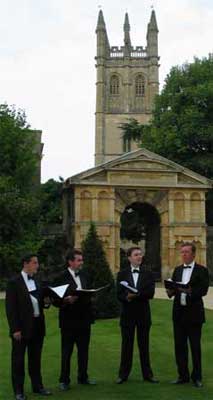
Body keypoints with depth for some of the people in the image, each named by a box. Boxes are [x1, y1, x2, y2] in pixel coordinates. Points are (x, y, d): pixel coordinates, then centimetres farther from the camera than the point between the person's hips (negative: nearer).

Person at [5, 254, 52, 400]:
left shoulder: (37, 281, 11)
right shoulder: (14, 283, -10)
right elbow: (11, 308, -12)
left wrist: (46, 301, -4)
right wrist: (15, 329, -16)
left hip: (38, 326, 6)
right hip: (22, 327, -6)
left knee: (36, 358, 16)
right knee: (18, 359, 5)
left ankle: (37, 386, 27)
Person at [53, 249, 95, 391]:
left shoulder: (84, 275, 8)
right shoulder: (62, 278, -10)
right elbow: (55, 300, -10)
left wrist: (90, 313, 3)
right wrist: (67, 300, -27)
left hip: (84, 319, 5)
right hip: (69, 321, -5)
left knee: (84, 350, 12)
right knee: (67, 352, 4)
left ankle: (83, 377, 24)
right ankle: (64, 380, 14)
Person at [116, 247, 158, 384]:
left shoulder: (148, 274, 3)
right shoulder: (122, 274, 4)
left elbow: (151, 293, -9)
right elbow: (119, 294, -3)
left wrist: (135, 295, -21)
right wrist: (127, 297, -23)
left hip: (143, 314, 0)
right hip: (127, 313, 0)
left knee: (144, 345, 7)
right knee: (126, 345, 6)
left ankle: (147, 374, 16)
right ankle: (123, 374, 14)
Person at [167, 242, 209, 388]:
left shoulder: (202, 270, -3)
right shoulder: (177, 270, 13)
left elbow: (203, 290, -14)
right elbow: (172, 289, 9)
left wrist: (190, 291, -31)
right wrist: (171, 291, -13)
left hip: (194, 314, -5)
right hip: (179, 313, 5)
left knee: (195, 346, 2)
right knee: (180, 345, 8)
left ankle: (197, 377, 13)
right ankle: (183, 376, 18)